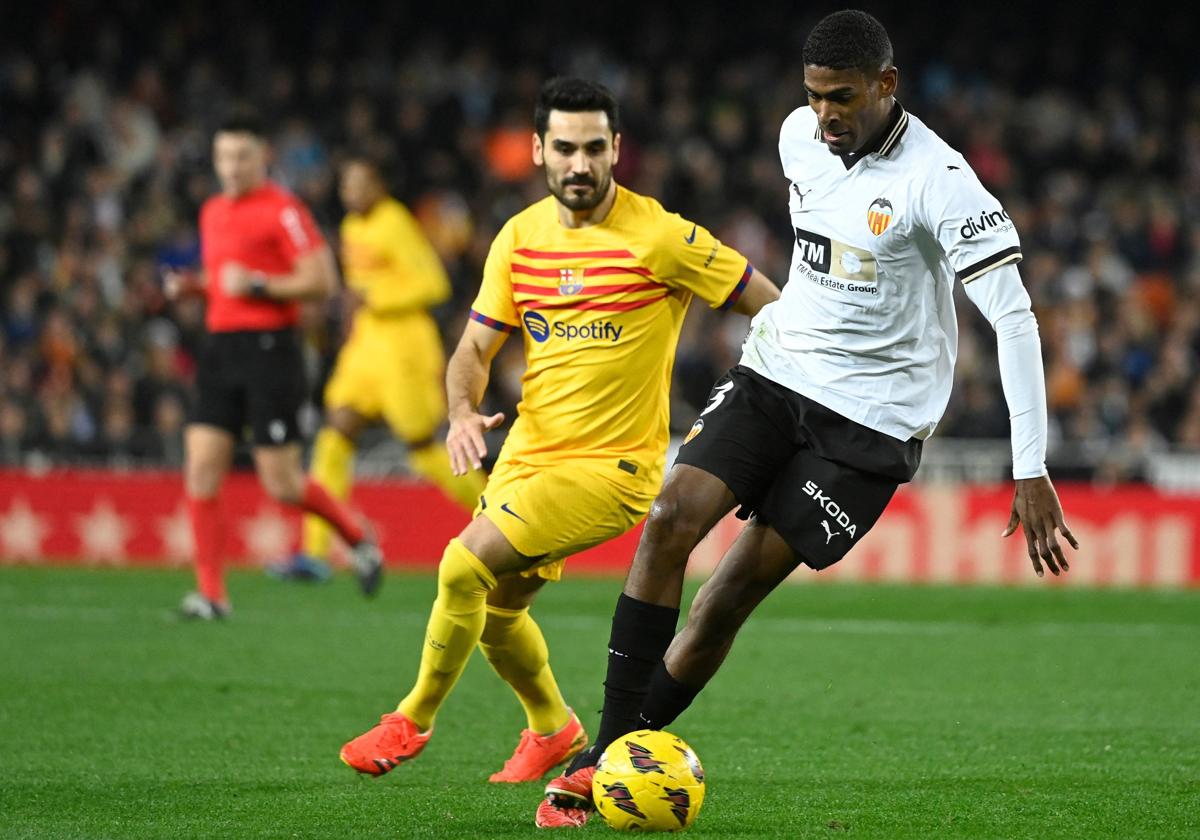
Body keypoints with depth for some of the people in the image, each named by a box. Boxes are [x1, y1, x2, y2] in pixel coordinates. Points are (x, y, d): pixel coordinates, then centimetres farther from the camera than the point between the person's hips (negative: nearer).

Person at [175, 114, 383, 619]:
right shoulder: (213, 212, 16)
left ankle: (358, 537, 22)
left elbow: (322, 282, -12)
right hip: (220, 348, 7)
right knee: (201, 469, -5)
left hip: (268, 349, -7)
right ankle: (211, 592, -2)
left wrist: (257, 286, -19)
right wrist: (189, 286, 10)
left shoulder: (282, 210, -8)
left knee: (282, 485, -5)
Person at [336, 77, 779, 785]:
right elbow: (475, 349, 7)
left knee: (466, 567, -20)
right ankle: (553, 729, 45)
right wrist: (463, 414, -15)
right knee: (496, 609, 16)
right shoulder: (520, 237, 3)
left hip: (611, 465, -7)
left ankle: (414, 720, 1)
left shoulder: (658, 236, -15)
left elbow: (773, 309, -9)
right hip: (528, 452, 7)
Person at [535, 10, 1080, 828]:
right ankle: (608, 752, -10)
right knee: (672, 517, -15)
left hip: (873, 414, -5)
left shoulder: (935, 180, -19)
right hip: (776, 367, 5)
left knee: (741, 583, -9)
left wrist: (1032, 473, -25)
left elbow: (1014, 316, -21)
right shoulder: (801, 136, 1)